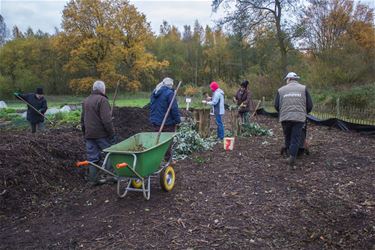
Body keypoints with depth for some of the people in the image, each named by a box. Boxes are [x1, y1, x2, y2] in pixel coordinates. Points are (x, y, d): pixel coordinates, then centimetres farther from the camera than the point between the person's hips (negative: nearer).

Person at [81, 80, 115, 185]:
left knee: (92, 157, 10)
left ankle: (93, 179, 14)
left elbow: (82, 119, 21)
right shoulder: (102, 100, -11)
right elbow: (107, 120, -19)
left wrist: (85, 133, 26)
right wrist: (112, 134, -15)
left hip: (89, 134, 7)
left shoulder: (86, 101, 16)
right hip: (102, 134, -7)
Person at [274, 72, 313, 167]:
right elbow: (309, 105, 6)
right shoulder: (303, 88, 8)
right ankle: (292, 157, -4)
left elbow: (276, 105, 5)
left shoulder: (281, 90, 9)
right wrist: (305, 113, 25)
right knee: (296, 139, 4)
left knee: (287, 138, 16)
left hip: (285, 118, 1)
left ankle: (290, 155, 22)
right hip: (299, 118, -1)